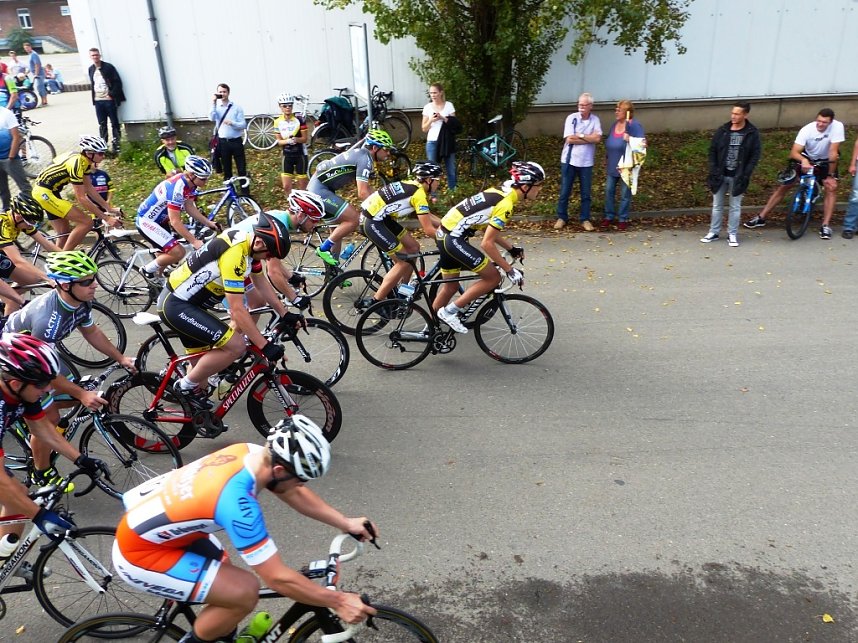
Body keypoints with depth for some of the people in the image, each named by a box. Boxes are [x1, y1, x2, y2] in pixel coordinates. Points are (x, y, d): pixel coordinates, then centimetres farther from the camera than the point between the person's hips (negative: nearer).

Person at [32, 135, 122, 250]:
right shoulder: (76, 163, -25)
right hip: (44, 193, -10)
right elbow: (81, 198, -25)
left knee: (65, 234, 15)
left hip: (43, 192, 10)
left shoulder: (84, 160, 3)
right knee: (86, 222, -16)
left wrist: (109, 208, 8)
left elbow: (89, 188, 10)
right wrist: (106, 218, -23)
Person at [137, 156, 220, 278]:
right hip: (146, 221, -10)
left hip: (158, 219, 10)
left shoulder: (189, 183, -6)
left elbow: (190, 207, 5)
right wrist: (194, 241, -30)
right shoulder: (176, 188, -32)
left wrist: (208, 223, -4)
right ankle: (147, 270, 4)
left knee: (165, 253, 22)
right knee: (178, 253, -18)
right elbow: (175, 222, -31)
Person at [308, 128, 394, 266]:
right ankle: (324, 249, -6)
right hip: (320, 190, -10)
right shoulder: (365, 158, -15)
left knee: (341, 224, 16)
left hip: (316, 188, 10)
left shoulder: (360, 154, 15)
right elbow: (362, 193, -23)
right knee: (354, 219, -14)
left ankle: (333, 267, 22)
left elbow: (365, 189, 20)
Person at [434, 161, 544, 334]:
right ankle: (450, 311, 1)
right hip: (454, 239, -10)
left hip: (445, 234, 10)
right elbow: (487, 243, -20)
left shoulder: (499, 192, 10)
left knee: (450, 286, 20)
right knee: (493, 278, -3)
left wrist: (511, 248, 20)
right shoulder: (506, 204, -18)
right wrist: (510, 270, -13)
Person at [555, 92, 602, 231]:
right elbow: (569, 139, -15)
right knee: (565, 192, 6)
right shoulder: (571, 118, -4)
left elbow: (597, 138, -13)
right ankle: (562, 218, 18)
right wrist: (589, 138, -11)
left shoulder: (595, 120, 1)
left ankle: (585, 219, 18)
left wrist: (579, 135, -14)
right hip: (569, 161, -1)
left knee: (586, 193, 8)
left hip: (586, 162, 1)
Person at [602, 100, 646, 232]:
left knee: (625, 194, 4)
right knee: (609, 191, 9)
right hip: (612, 166, 6)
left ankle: (623, 220, 15)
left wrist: (630, 139, -32)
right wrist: (606, 159, 21)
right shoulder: (615, 124, 7)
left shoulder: (635, 126, -14)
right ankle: (608, 217, 22)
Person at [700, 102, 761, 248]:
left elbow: (755, 155, -5)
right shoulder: (722, 131, 0)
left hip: (737, 176, -2)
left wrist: (745, 175, -14)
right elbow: (712, 151, 4)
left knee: (735, 207, 6)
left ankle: (732, 234, 15)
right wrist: (713, 171, -7)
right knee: (717, 205, 11)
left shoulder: (752, 133, -6)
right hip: (720, 175, 2)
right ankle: (713, 232, 21)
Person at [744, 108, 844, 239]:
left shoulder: (837, 127, -28)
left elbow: (833, 152, -28)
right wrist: (803, 160, -55)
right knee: (783, 186, -5)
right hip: (807, 159, 0)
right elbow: (794, 152, -33)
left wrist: (831, 175, -27)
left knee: (831, 188, -19)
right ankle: (760, 218, 2)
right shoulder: (807, 130, -26)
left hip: (826, 162, 0)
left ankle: (825, 226, -14)